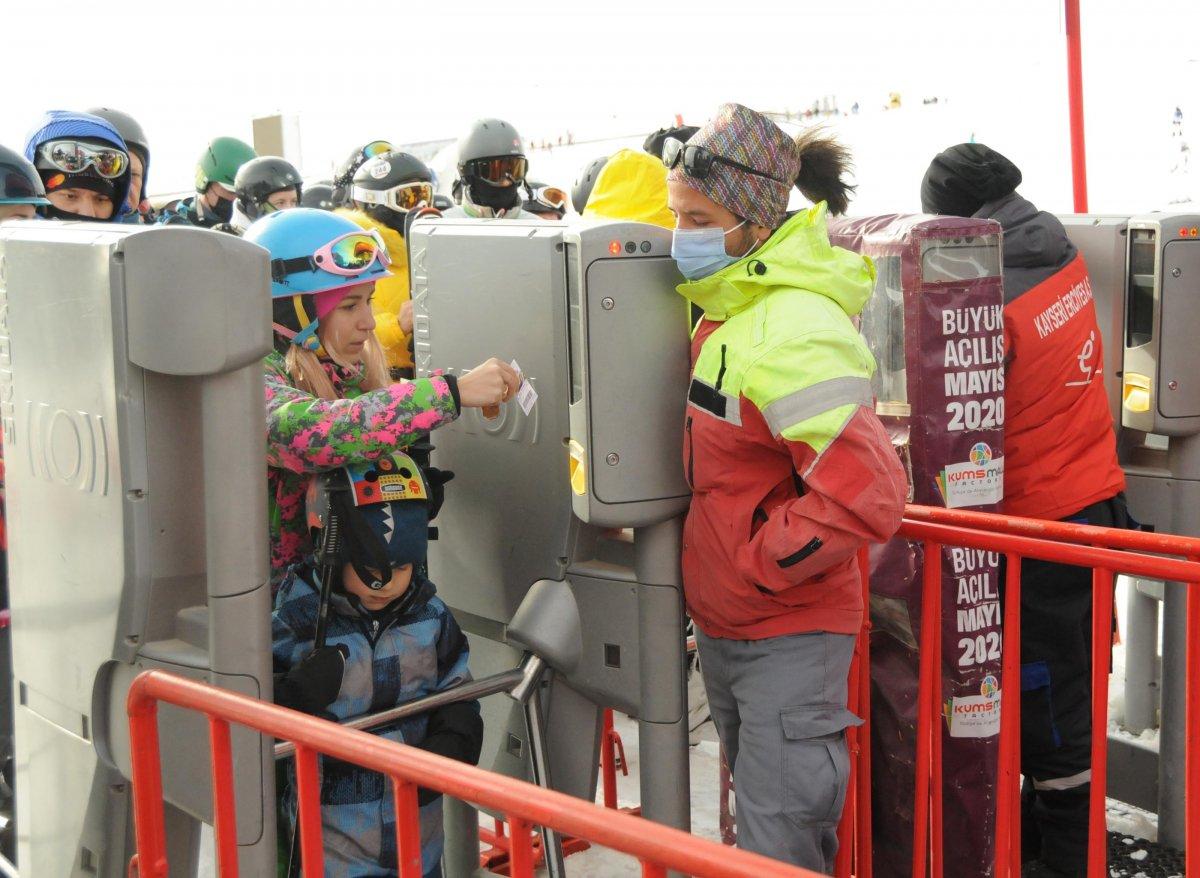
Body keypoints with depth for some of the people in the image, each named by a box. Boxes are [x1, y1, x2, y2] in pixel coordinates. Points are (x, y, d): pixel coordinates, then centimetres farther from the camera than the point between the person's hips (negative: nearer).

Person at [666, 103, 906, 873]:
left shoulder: (792, 332, -26)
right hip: (725, 623, 10)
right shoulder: (726, 309, 4)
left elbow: (866, 493, -32)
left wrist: (759, 560, -21)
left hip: (788, 634, -10)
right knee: (759, 809, 24)